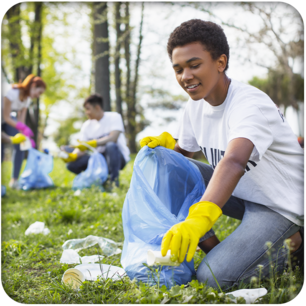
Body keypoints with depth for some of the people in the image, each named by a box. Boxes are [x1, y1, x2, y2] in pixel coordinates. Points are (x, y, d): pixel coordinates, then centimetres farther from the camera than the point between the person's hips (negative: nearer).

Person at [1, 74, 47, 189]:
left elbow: (21, 121, -6)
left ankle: (14, 180, -5)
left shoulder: (27, 99, -3)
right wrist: (22, 127, -37)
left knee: (20, 145, -10)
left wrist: (27, 137, -19)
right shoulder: (13, 92, -28)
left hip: (10, 120, 7)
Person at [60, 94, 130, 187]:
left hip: (118, 157, -4)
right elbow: (82, 148, -3)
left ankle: (114, 180, -24)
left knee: (111, 145, -38)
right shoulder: (87, 125, 6)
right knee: (72, 164, -16)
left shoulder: (114, 117, -7)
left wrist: (91, 144, -32)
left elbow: (113, 138, -23)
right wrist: (73, 156, -25)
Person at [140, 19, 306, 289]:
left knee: (214, 277, -24)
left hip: (279, 205, -8)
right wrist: (167, 145, -12)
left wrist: (200, 217, -61)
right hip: (241, 193, 8)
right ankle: (215, 249, -3)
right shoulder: (197, 104, -1)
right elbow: (184, 151, 14)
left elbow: (234, 162, -46)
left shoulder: (250, 104, -27)